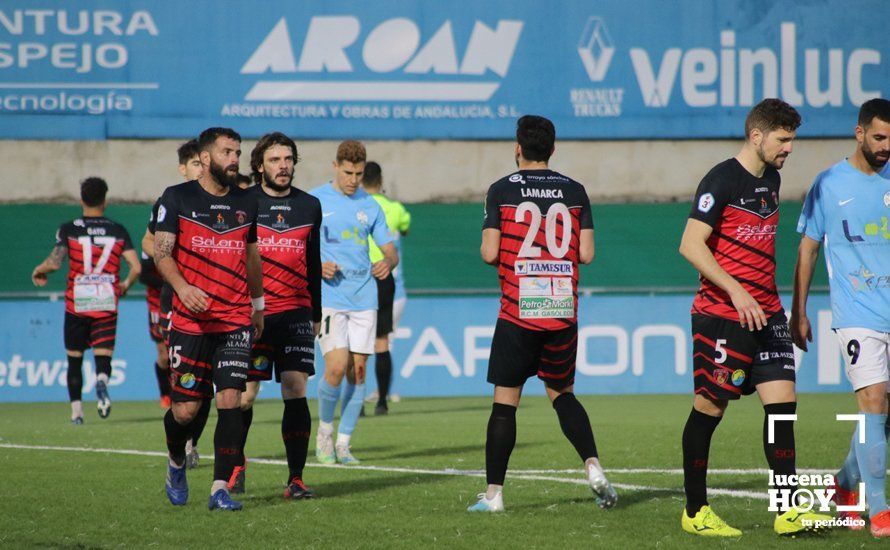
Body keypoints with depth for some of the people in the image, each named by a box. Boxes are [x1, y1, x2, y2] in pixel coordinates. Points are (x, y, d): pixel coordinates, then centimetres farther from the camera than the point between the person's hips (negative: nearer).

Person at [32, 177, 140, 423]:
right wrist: (125, 285, 17)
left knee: (74, 359, 12)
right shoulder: (118, 231, 4)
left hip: (76, 303, 0)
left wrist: (38, 271, 9)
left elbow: (54, 263, -13)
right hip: (107, 302, 0)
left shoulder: (69, 229, -2)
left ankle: (76, 411, 8)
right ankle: (101, 380, -33)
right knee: (103, 357, 1)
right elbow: (136, 267, -3)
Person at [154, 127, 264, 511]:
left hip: (236, 321, 2)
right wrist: (182, 287, -23)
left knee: (230, 400, -11)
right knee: (186, 408, -2)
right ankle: (176, 463, 30)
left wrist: (258, 304, 28)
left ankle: (221, 488, -8)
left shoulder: (246, 203, 12)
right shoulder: (177, 198, 0)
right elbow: (161, 251, -6)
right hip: (190, 319, -2)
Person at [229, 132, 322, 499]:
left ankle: (295, 479, -4)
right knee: (244, 394, -1)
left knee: (296, 391, -8)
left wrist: (316, 314, 21)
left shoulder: (309, 206, 11)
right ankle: (235, 464, 23)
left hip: (296, 312, 2)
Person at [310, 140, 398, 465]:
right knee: (336, 368, -15)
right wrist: (316, 267, -17)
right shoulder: (314, 201, 0)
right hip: (329, 297, -4)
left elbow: (391, 251, 14)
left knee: (357, 371, 1)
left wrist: (387, 262, -11)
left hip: (364, 300, 4)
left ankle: (343, 444, 10)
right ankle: (324, 430, 9)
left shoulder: (370, 206, 11)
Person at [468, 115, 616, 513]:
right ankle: (593, 468, -1)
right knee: (561, 392, 17)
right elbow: (586, 254, 1)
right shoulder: (574, 192, 4)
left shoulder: (502, 190, -3)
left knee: (506, 400, 3)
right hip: (563, 312, 3)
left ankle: (494, 493, 3)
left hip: (518, 312, -3)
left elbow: (489, 253, -8)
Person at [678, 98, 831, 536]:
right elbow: (691, 245, -18)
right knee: (710, 408, 1)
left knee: (782, 401, -2)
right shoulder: (722, 180, -12)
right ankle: (695, 511, 12)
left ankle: (787, 512, -2)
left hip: (766, 314, 7)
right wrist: (736, 291, -25)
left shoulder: (771, 179, 13)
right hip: (720, 315, -7)